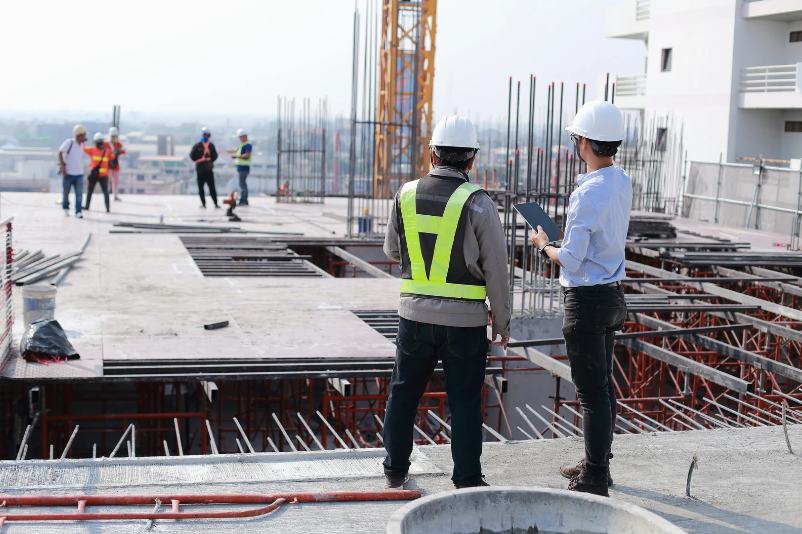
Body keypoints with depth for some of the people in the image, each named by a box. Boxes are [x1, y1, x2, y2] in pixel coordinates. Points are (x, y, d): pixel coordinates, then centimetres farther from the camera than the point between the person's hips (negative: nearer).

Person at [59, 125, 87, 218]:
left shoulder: (81, 145, 10)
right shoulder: (69, 142, -11)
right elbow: (60, 152, -15)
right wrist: (62, 166, -19)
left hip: (79, 174, 5)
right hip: (68, 173, -5)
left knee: (79, 193, -7)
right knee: (65, 192, 8)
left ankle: (78, 212, -7)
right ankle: (65, 209, 30)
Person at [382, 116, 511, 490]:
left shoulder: (406, 195, 0)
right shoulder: (478, 203, -11)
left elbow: (393, 251, 14)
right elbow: (495, 268, -8)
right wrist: (502, 321, 2)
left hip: (415, 313, 3)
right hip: (465, 319, -3)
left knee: (404, 392, 16)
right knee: (464, 400, 6)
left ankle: (395, 470, 26)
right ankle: (467, 480, 12)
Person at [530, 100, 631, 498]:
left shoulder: (588, 193, -22)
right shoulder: (622, 182, 6)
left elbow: (571, 260, -21)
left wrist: (544, 245, -3)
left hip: (587, 299, -9)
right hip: (612, 294, 10)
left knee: (592, 392, -2)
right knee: (603, 386, 18)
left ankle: (594, 481, 6)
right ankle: (598, 464, 32)